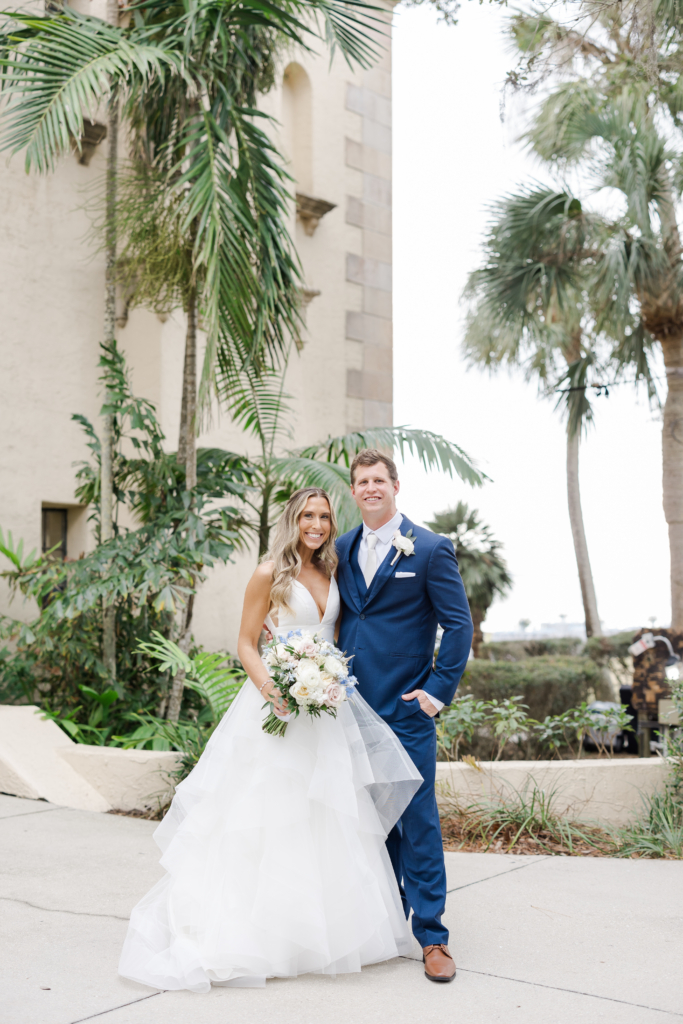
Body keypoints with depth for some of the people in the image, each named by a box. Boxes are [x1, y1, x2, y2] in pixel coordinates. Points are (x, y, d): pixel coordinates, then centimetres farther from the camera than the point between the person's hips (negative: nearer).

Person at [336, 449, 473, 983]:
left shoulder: (431, 549, -5)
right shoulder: (342, 549, 9)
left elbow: (459, 623, -5)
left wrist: (440, 689, -10)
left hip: (406, 708, -5)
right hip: (352, 704, 5)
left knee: (418, 822, -1)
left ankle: (432, 935, 9)